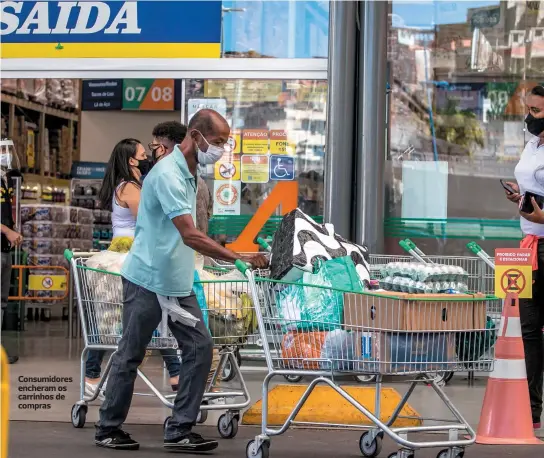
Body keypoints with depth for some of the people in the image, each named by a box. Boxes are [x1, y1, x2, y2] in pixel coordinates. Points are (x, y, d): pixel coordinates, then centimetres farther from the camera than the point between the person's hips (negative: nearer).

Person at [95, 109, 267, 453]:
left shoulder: (191, 171, 8)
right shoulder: (168, 174, -22)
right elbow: (190, 235, -30)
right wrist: (239, 259, -32)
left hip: (179, 282, 8)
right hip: (149, 280, -8)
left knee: (200, 348, -1)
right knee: (131, 356, 4)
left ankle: (180, 431, 3)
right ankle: (109, 429, 17)